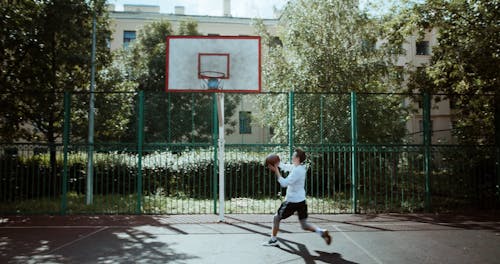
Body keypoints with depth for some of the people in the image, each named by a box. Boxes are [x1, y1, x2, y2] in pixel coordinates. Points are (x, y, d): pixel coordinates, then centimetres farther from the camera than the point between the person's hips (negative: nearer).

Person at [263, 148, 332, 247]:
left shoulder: (297, 170, -21)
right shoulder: (299, 167, 6)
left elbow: (284, 183, -25)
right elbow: (285, 166, 19)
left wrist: (276, 171, -22)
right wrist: (277, 163, 5)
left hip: (292, 201, -9)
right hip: (301, 201, 9)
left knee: (276, 218, 10)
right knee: (304, 225, 13)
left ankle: (273, 240, 18)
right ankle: (321, 231, -6)